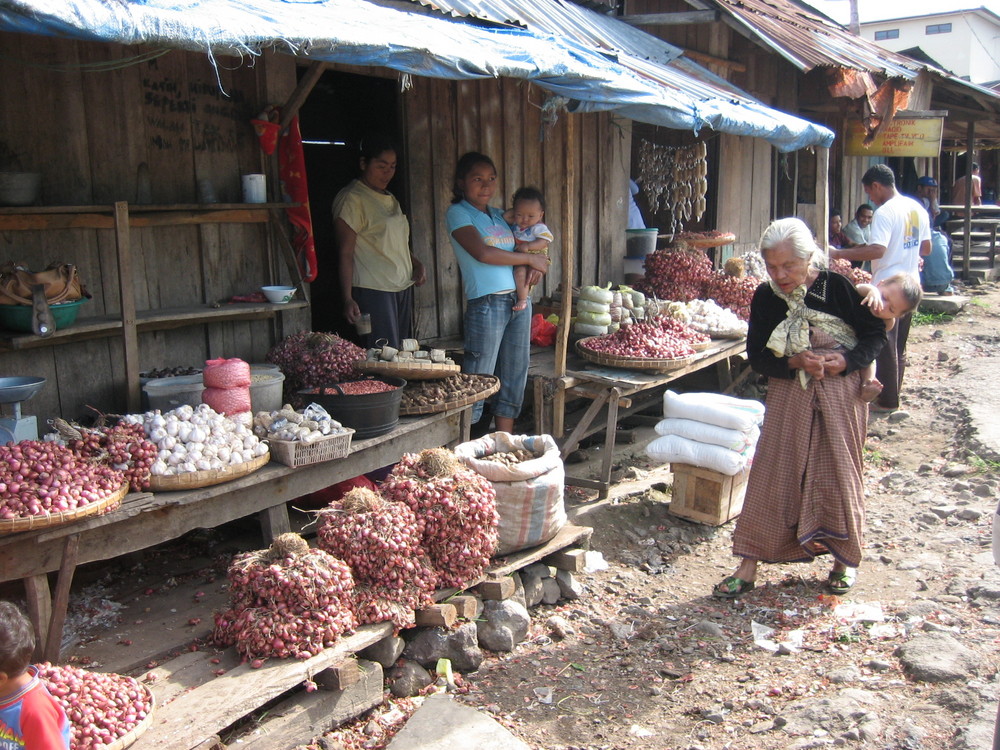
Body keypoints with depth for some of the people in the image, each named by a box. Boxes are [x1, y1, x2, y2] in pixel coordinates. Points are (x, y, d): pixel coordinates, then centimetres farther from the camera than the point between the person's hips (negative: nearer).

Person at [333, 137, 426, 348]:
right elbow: (345, 253, -12)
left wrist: (417, 264, 9)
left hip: (403, 288, 8)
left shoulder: (390, 199, 19)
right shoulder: (352, 199, -7)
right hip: (373, 290, -8)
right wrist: (348, 299, -19)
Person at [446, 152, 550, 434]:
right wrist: (529, 258, -8)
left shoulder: (499, 215, 17)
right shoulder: (458, 213, -3)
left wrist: (538, 267, 0)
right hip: (486, 303, -7)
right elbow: (482, 253, -16)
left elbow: (528, 246, 24)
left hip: (520, 301, 7)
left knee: (514, 377, 11)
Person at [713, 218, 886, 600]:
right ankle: (749, 565, 3)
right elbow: (757, 355, -3)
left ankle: (845, 557, 28)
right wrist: (796, 362, -20)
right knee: (772, 474, -2)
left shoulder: (838, 287, -11)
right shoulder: (766, 297, -3)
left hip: (841, 394, -1)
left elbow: (876, 333, -3)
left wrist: (847, 360, -20)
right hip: (788, 395, 2)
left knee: (840, 472, 6)